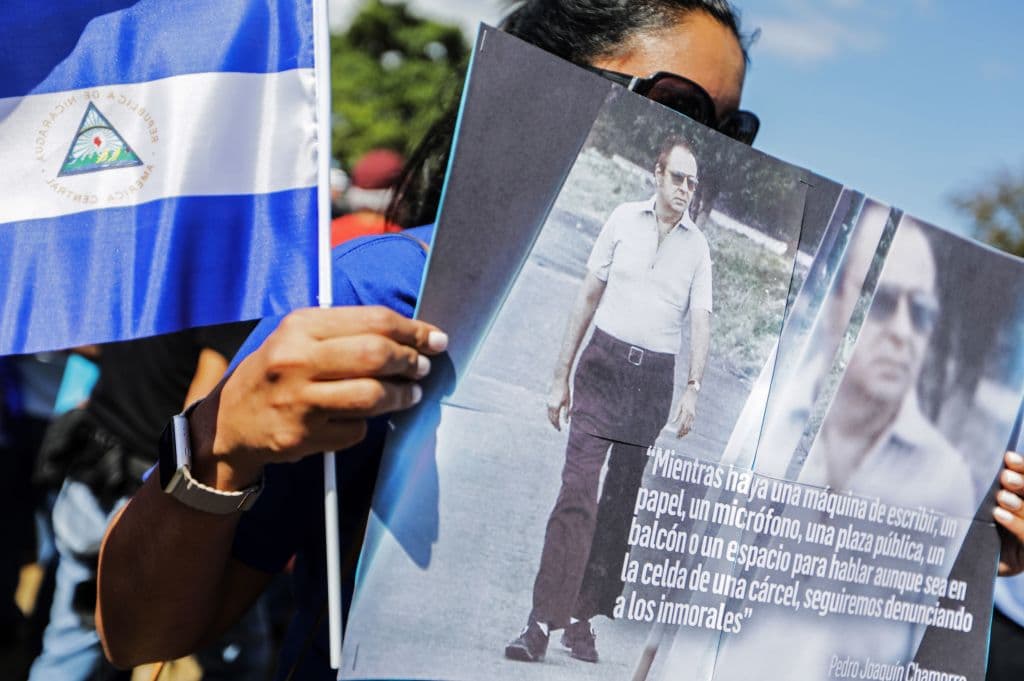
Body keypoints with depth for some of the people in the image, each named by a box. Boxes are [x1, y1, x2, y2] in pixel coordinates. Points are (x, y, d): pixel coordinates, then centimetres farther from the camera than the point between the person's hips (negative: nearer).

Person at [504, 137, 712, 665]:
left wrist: (693, 389, -14)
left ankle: (583, 618, 10)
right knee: (578, 490, -13)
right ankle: (542, 621, -17)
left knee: (622, 501, 3)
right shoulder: (624, 220, 6)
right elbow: (589, 296, 8)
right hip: (604, 363, -2)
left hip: (655, 378, 2)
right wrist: (562, 375, 7)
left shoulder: (698, 247, 9)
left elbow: (701, 320, 1)